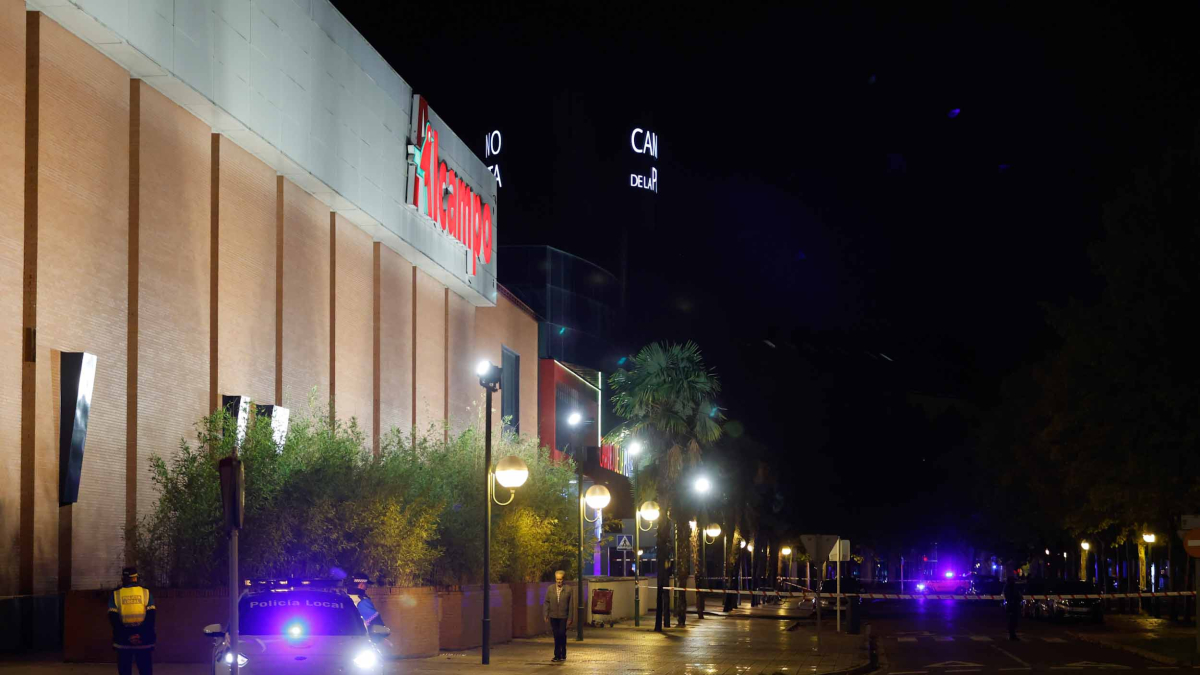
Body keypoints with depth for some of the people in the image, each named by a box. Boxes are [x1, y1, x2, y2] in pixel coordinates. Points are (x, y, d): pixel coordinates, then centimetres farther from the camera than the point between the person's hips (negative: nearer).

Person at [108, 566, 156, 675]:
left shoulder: (115, 595, 2)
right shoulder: (146, 593, 1)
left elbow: (113, 618, -6)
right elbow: (151, 616, -7)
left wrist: (126, 636, -8)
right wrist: (142, 634, -10)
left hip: (123, 640, 0)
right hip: (143, 640, 0)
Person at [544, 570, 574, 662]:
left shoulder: (569, 589, -2)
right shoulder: (550, 589, 6)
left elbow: (571, 605, -2)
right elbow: (547, 602, 8)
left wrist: (570, 618, -5)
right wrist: (546, 615, 1)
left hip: (563, 617, -2)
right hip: (553, 616, 2)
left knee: (562, 634, -9)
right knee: (556, 636, 4)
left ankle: (563, 654, 7)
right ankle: (557, 655, 11)